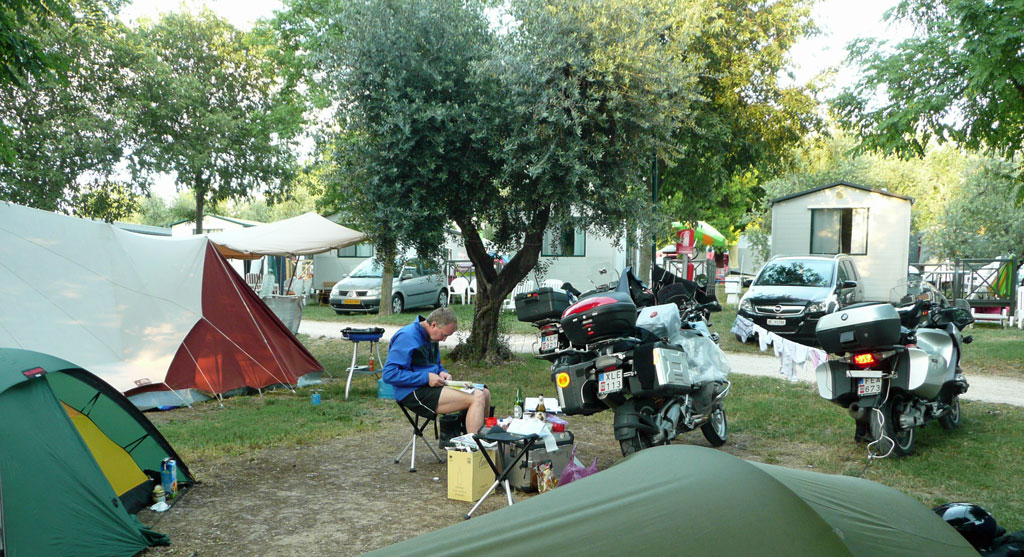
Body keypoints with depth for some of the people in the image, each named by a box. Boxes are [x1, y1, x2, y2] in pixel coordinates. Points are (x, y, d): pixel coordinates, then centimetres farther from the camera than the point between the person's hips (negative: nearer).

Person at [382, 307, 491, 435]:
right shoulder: (406, 337, -15)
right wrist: (427, 377, -21)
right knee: (477, 398, -23)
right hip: (413, 392, -10)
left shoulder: (430, 337, 15)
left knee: (484, 393, 2)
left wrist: (442, 372, 5)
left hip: (430, 386, 10)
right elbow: (389, 374, -20)